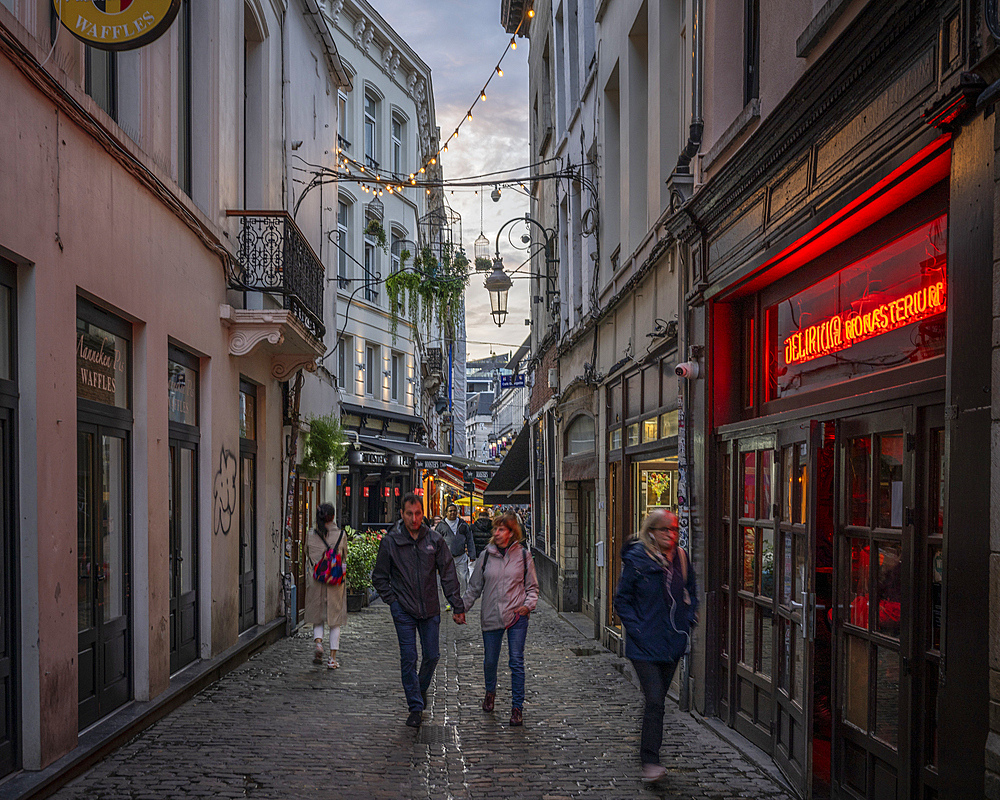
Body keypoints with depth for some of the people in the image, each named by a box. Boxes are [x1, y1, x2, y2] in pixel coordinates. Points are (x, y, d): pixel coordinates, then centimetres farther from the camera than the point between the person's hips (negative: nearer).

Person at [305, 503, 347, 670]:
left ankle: (318, 642, -11)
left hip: (315, 580, 1)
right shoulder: (340, 535, -4)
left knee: (317, 617, 15)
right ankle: (333, 658, 5)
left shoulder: (311, 535, -3)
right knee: (335, 621, 7)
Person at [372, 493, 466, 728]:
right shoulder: (390, 542, -4)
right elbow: (380, 577, 6)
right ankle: (415, 707, 5)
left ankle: (422, 688, 36)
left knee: (431, 655, 8)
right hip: (404, 611, -2)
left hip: (430, 609, 2)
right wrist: (393, 601, -4)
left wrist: (457, 606, 1)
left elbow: (448, 574, 3)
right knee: (408, 658, -3)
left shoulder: (435, 540, 0)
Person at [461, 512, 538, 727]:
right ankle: (490, 691, 40)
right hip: (491, 617, 2)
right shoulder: (486, 556, 3)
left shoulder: (523, 555, 1)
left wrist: (528, 605, -10)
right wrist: (462, 607, 1)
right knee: (490, 660, 11)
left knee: (516, 662, -6)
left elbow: (532, 586, 7)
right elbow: (475, 587, 10)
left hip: (517, 617, -2)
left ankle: (517, 707, 2)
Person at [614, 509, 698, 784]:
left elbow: (691, 593, 21)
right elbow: (622, 600, -3)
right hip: (645, 645, -5)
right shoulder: (636, 560, -8)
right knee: (654, 702, -13)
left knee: (658, 698, 14)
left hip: (673, 642, 5)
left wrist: (688, 620, 7)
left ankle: (648, 752, 27)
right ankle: (649, 762, -11)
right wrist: (636, 630, -12)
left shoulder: (681, 559, 6)